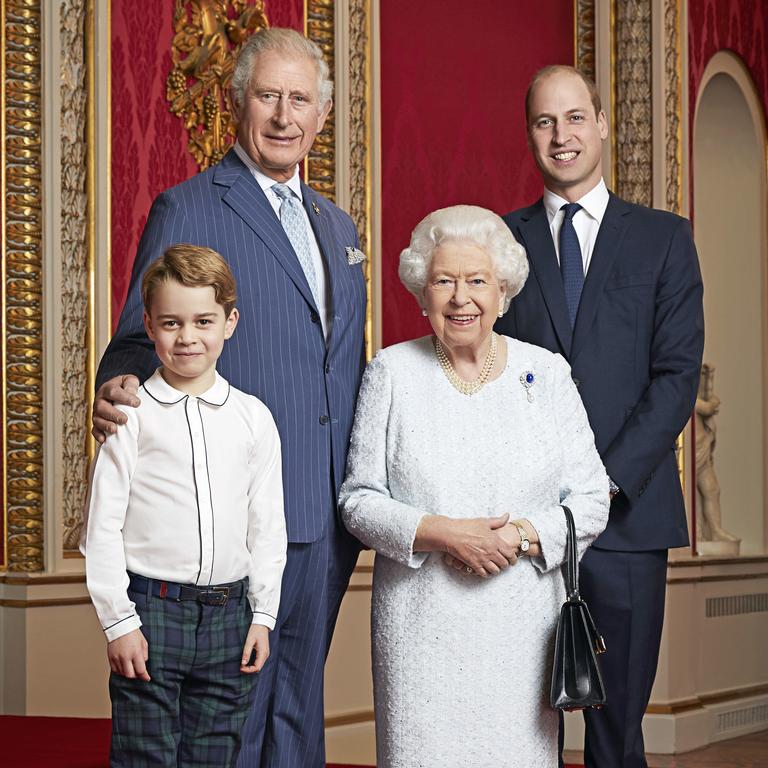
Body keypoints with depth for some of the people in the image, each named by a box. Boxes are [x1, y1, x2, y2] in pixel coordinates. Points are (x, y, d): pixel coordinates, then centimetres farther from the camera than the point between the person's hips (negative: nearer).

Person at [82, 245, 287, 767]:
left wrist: (263, 615, 6)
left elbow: (268, 526, 10)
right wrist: (119, 621, -7)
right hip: (151, 609, -3)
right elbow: (103, 527, -3)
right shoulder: (130, 415, -3)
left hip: (228, 615, 3)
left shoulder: (253, 417, 6)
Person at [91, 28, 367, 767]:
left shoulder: (337, 226, 17)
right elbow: (142, 340, -5)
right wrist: (117, 390, -28)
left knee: (299, 705, 15)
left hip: (327, 514, 7)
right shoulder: (185, 210, -4)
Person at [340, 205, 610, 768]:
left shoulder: (546, 373, 4)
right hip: (421, 624, -1)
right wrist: (441, 533, -15)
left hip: (523, 621, 1)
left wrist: (521, 535, -14)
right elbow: (359, 498, 1)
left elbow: (591, 500, 3)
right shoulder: (393, 373, 2)